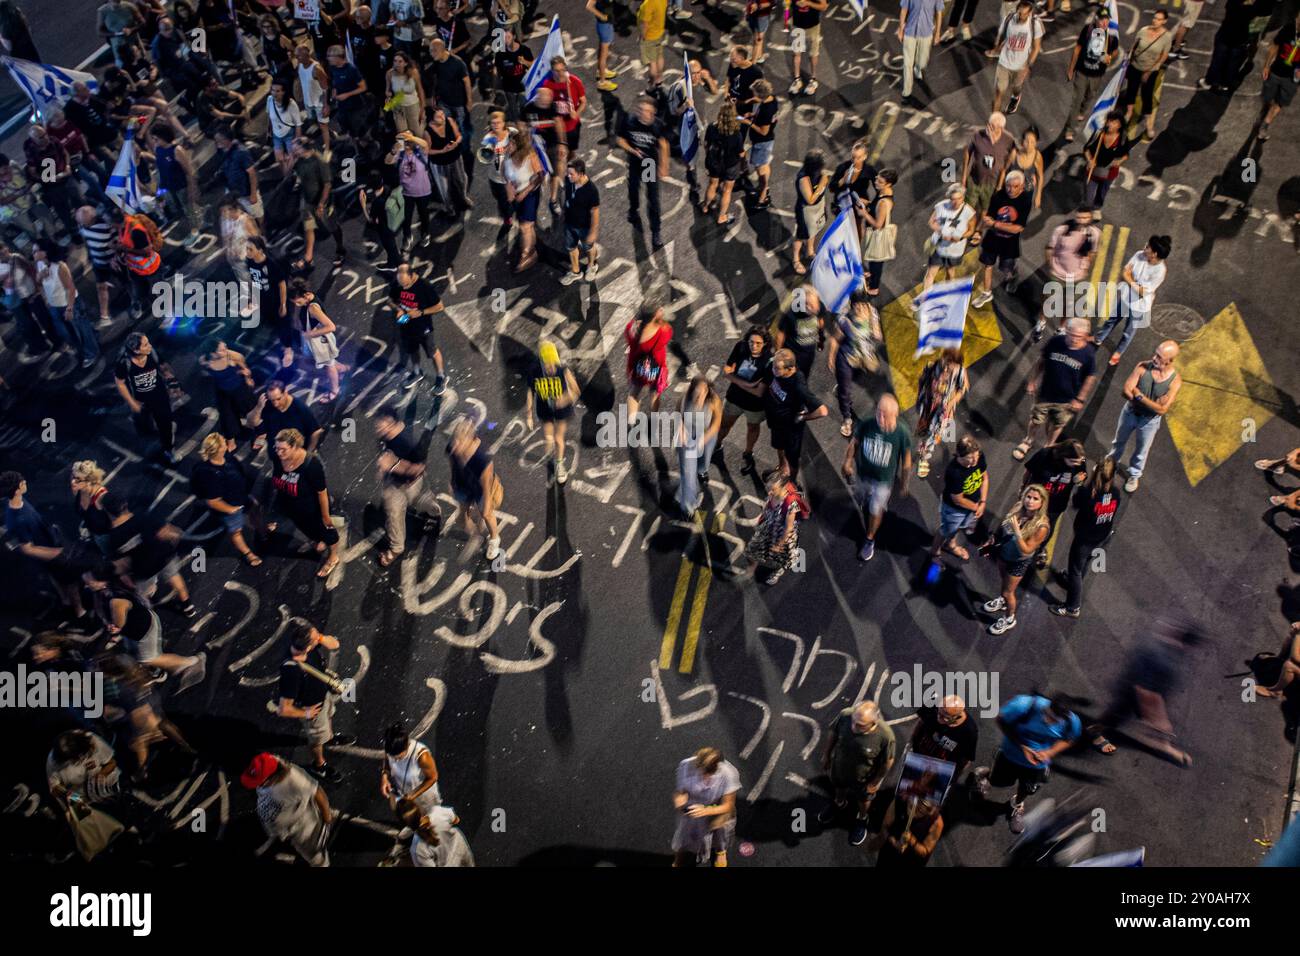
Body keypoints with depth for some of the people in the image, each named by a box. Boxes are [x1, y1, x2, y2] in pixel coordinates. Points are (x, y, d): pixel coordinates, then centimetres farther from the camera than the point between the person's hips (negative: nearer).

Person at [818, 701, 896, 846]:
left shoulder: (885, 735, -40)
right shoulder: (845, 715, -34)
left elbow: (888, 761, -19)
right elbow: (832, 733, -11)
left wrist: (876, 782, -6)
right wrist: (827, 755, 3)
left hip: (863, 778, -2)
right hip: (839, 767, 2)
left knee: (863, 800, 31)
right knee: (839, 788, 35)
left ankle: (861, 819, 62)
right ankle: (839, 804, 68)